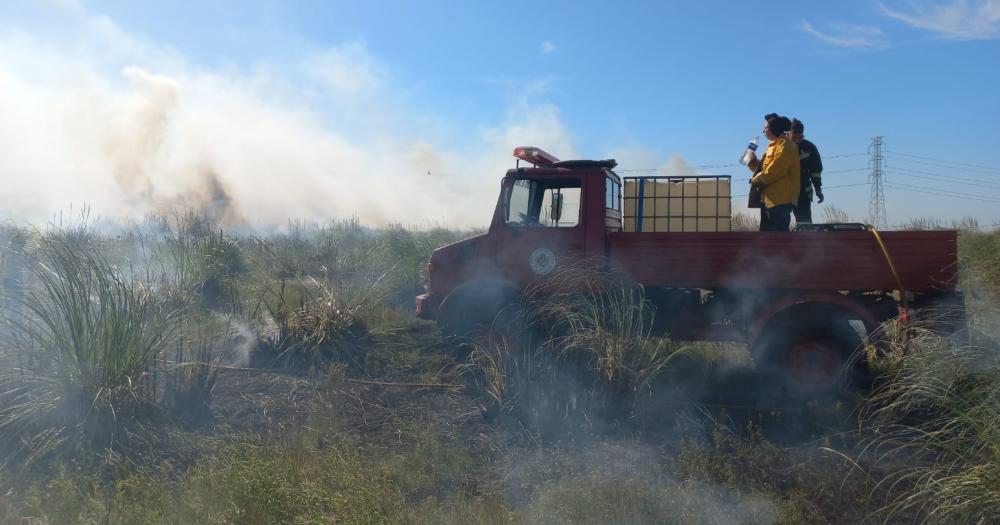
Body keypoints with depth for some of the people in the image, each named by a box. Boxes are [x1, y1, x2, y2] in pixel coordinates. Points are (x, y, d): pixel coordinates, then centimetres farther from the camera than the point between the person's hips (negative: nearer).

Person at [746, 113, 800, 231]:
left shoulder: (785, 145, -10)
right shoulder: (774, 145, 21)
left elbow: (773, 171, -19)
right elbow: (764, 168, 23)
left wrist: (756, 179, -6)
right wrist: (752, 161, 8)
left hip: (780, 199, -10)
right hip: (769, 198, 10)